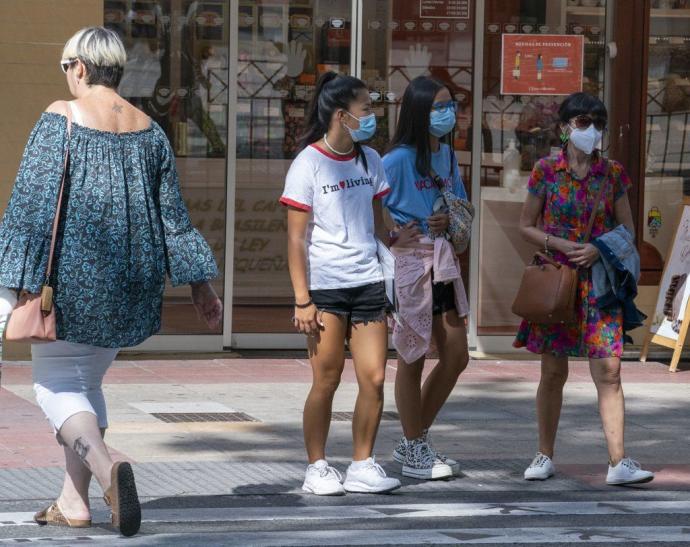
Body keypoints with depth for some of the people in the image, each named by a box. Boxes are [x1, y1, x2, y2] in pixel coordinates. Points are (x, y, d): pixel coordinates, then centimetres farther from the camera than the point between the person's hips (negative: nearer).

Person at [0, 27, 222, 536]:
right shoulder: (148, 130, 7)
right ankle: (74, 502, 15)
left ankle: (107, 468, -27)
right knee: (88, 381, 18)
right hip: (129, 284, 6)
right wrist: (200, 284, 16)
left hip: (71, 278, -6)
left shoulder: (61, 118, -9)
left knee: (57, 384, 0)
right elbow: (173, 216, 11)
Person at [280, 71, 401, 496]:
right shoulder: (309, 164, -5)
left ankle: (363, 466, 10)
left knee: (374, 378, -1)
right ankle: (317, 468, 12)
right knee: (326, 381, -1)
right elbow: (296, 238, -6)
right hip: (325, 286, -5)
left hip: (368, 282, 5)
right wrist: (302, 299, -10)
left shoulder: (370, 161, 11)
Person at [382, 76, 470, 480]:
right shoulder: (400, 159, -14)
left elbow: (463, 203, 20)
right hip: (410, 260, -8)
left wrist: (450, 220, -1)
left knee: (457, 356, 9)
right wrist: (391, 238, -14)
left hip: (443, 260, 8)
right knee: (413, 357, 2)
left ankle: (415, 441, 23)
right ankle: (415, 452, 14)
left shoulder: (447, 154, 9)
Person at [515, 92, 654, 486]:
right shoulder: (546, 171, 1)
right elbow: (526, 226, 6)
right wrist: (561, 244, -10)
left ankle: (619, 462, -9)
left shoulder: (612, 173, 4)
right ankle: (545, 456, 17)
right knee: (553, 372, 5)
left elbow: (628, 229, 7)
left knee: (608, 371, -7)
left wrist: (599, 249, -11)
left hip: (599, 280, 0)